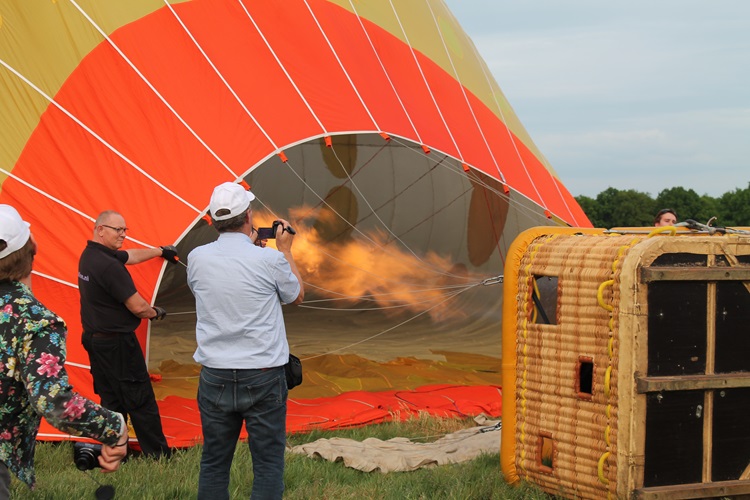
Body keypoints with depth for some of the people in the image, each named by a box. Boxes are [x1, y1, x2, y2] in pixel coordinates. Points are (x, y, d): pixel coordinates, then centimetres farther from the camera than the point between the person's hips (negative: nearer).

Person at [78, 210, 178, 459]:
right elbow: (137, 306, -21)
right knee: (141, 402, 0)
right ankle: (159, 456, 7)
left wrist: (161, 251, 37)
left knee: (111, 401, 15)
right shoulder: (109, 265, -24)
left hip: (94, 340, 10)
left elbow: (130, 256, 25)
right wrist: (156, 313, 1)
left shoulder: (89, 256, 7)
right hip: (117, 345, -10)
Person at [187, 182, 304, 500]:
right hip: (262, 376, -3)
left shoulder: (197, 258, -3)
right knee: (268, 463, 4)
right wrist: (285, 249, 19)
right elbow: (296, 295, 8)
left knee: (214, 462, 12)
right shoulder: (270, 260, -11)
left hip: (215, 377, 3)